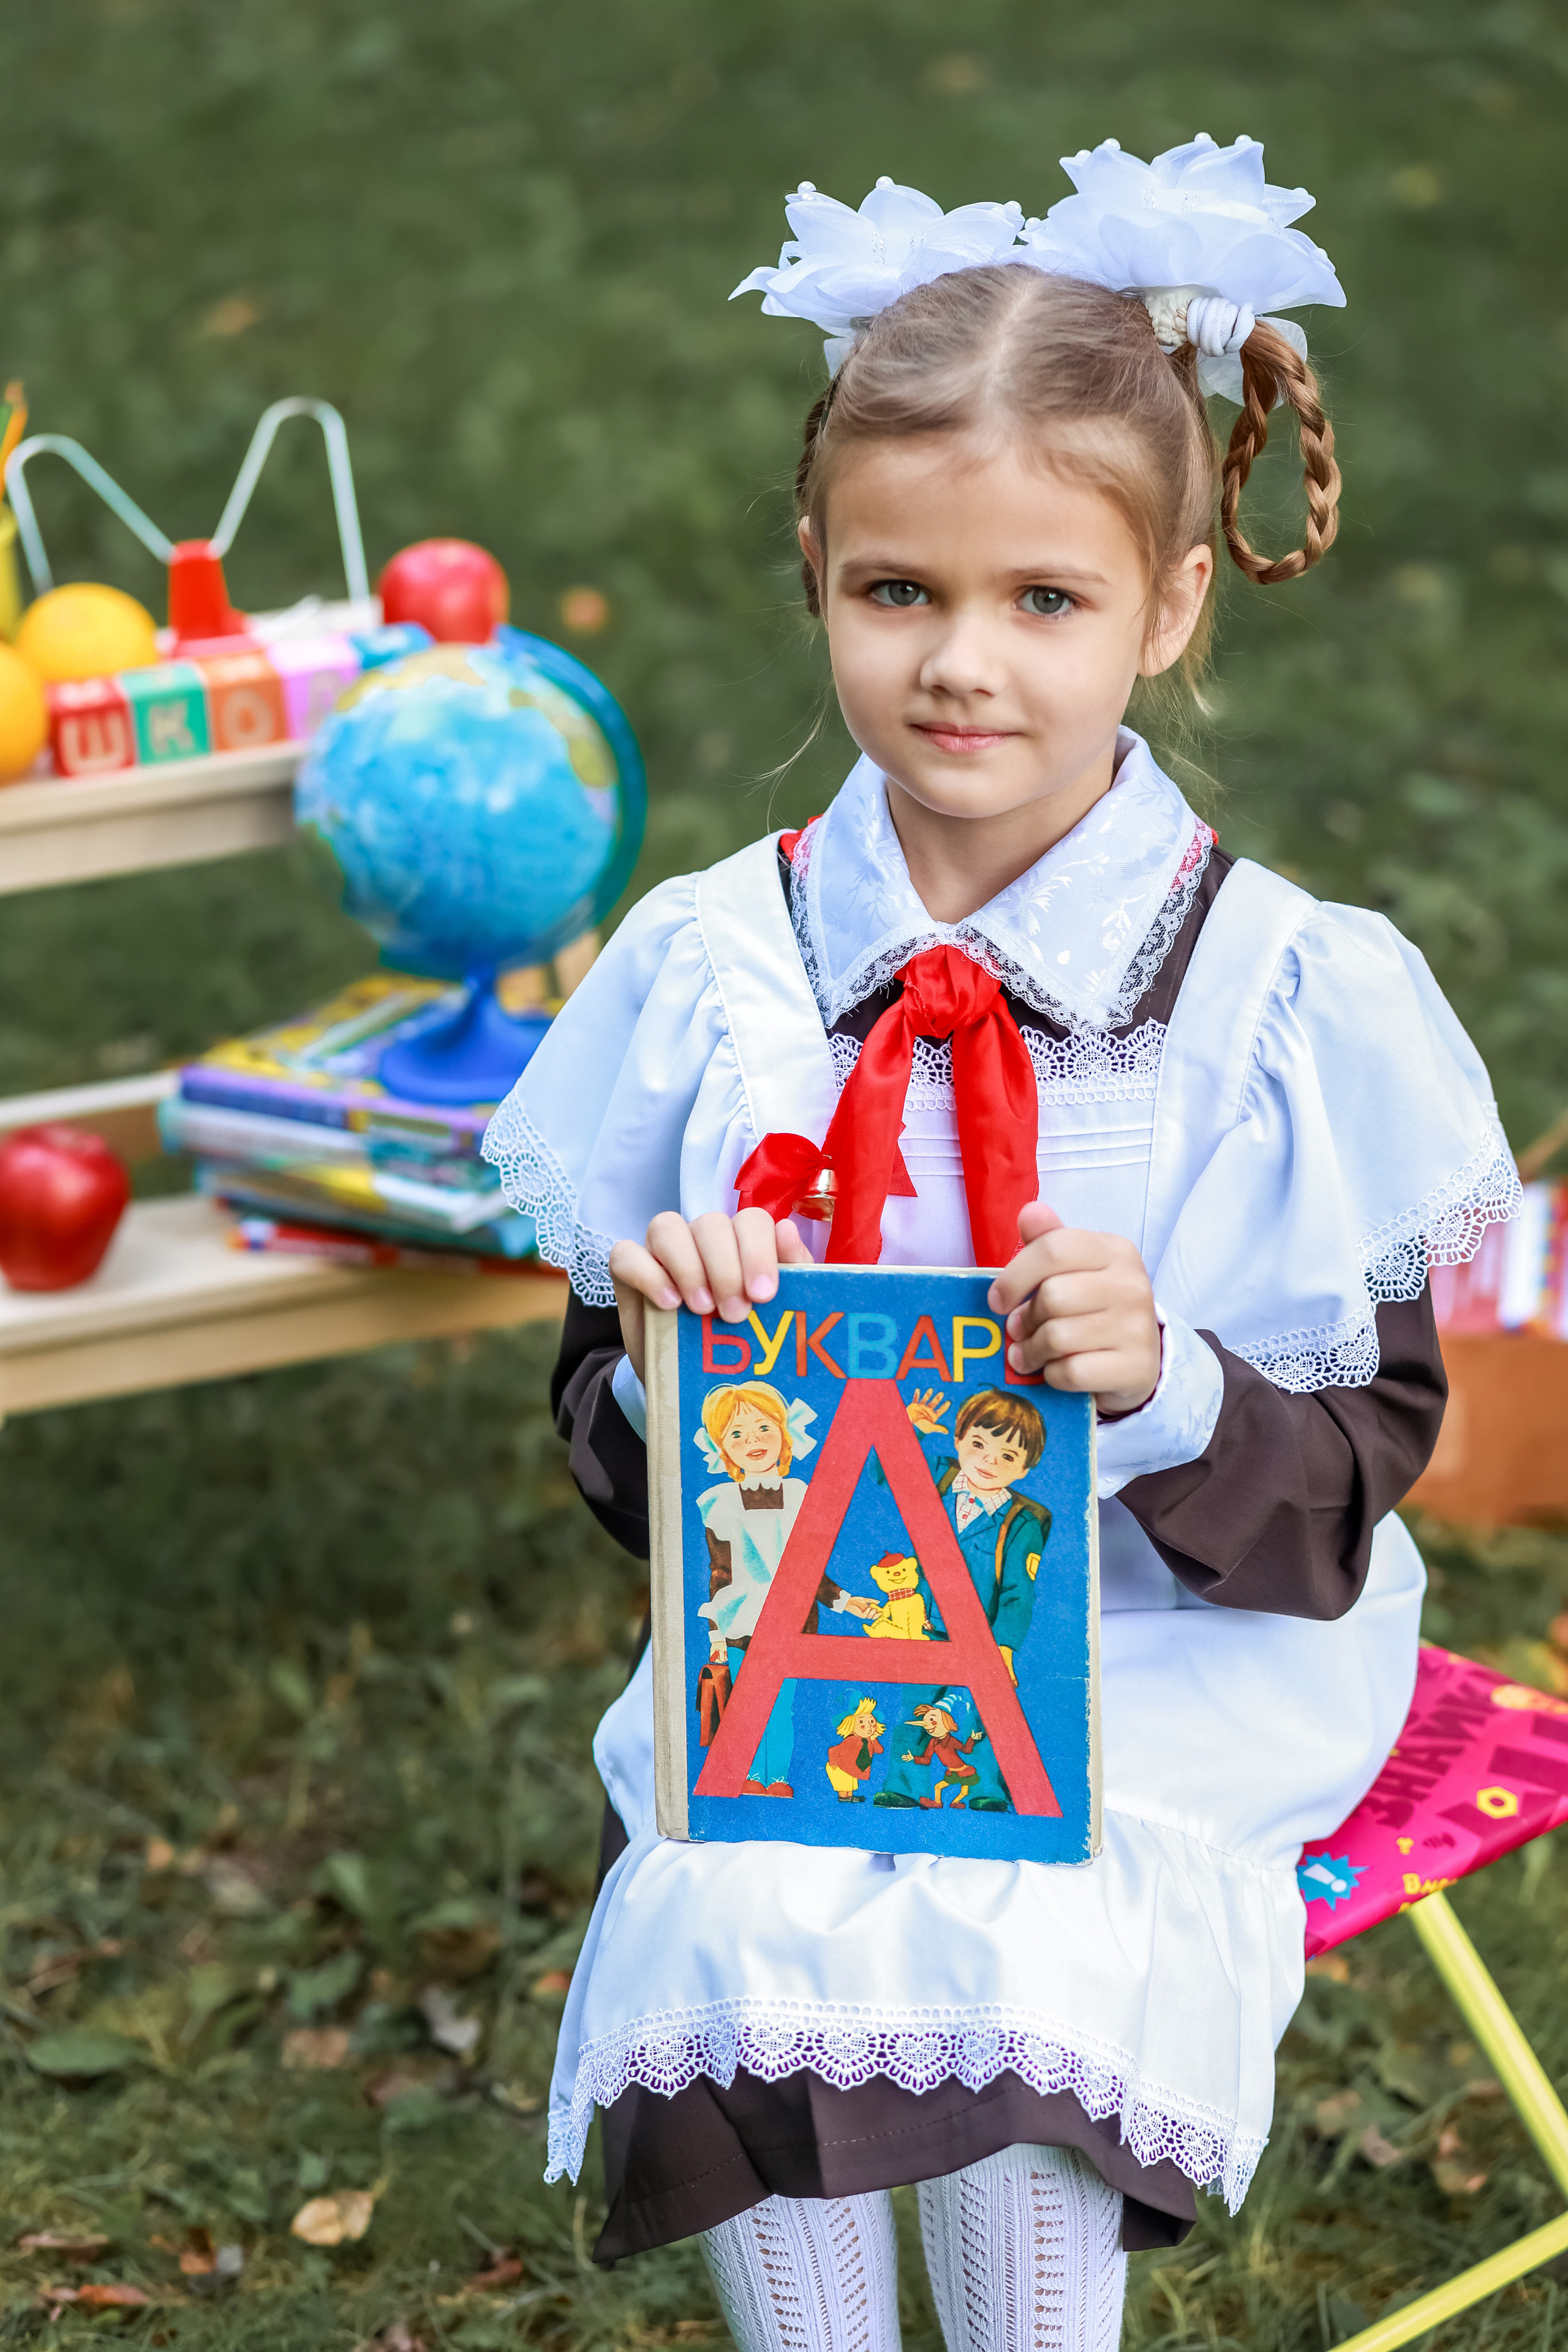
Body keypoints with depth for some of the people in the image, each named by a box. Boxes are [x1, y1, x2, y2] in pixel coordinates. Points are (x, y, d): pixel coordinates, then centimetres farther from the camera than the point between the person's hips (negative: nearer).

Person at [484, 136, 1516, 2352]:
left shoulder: (1299, 995, -6)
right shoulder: (706, 964, 1)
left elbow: (1356, 1484, -5)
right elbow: (619, 1457, 8)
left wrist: (1170, 1388, -25)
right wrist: (662, 1358, -15)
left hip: (1171, 1667, -2)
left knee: (1008, 1961, -29)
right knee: (739, 1937, -26)